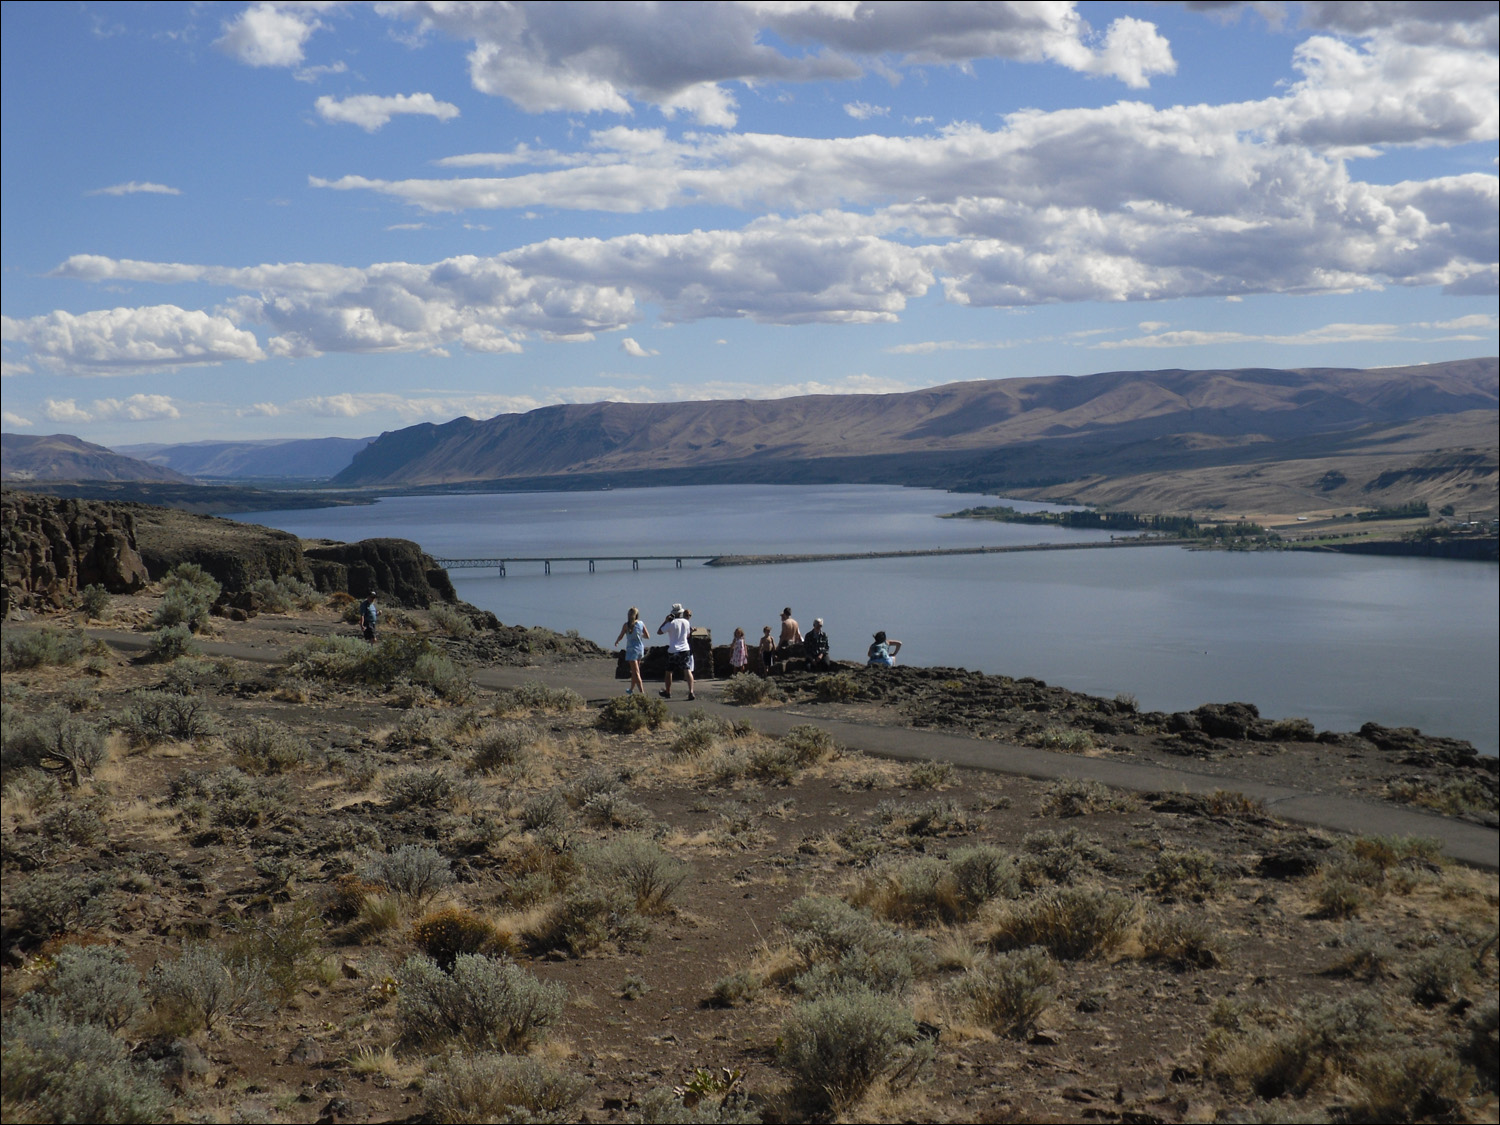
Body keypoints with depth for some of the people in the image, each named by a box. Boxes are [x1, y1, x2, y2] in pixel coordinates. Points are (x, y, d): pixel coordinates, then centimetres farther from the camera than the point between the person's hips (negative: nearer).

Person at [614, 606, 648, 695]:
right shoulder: (641, 624, -3)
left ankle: (642, 692, -13)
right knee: (634, 670, 21)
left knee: (636, 672, -5)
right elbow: (647, 636, 4)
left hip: (631, 649, -5)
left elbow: (620, 636, -3)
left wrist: (616, 641, 18)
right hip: (640, 648, 5)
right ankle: (631, 689, 36)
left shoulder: (626, 625, -12)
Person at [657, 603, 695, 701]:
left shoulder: (671, 623, -10)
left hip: (673, 651, -2)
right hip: (685, 649, 2)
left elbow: (659, 632, -3)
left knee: (669, 671, 15)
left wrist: (665, 621, 1)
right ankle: (691, 692, -22)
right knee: (687, 670, -6)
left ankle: (668, 692, 27)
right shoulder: (686, 622, 3)